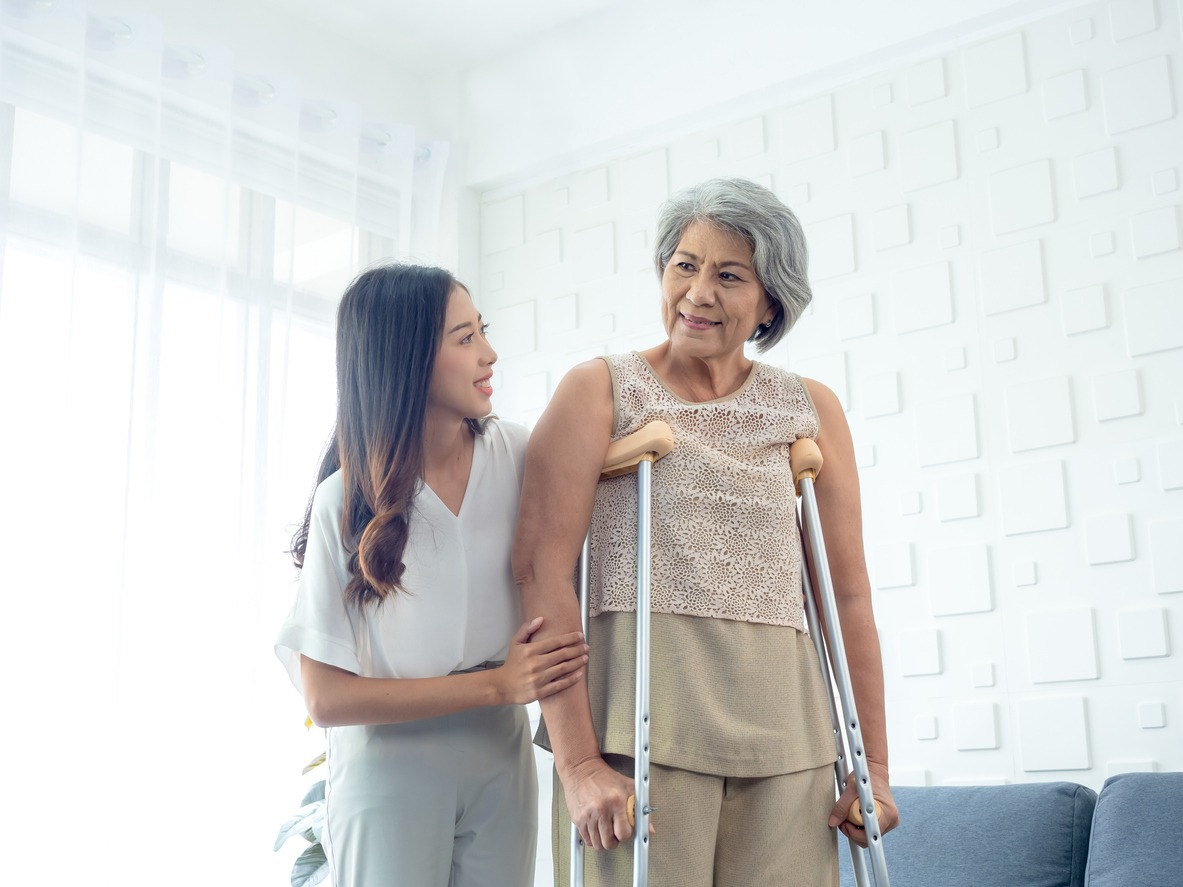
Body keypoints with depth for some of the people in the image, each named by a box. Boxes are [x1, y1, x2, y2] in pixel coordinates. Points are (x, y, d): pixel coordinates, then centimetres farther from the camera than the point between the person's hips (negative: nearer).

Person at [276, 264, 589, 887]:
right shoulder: (345, 502, -14)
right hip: (389, 770, -3)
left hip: (502, 760, 4)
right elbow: (325, 699, -15)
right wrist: (499, 684, -20)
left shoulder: (515, 455, -5)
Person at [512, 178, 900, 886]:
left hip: (784, 734, 3)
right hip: (639, 723, -3)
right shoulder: (600, 391, 2)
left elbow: (849, 592, 11)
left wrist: (874, 763, 7)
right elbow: (543, 569, -7)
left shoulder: (812, 410, 11)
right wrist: (577, 763, -14)